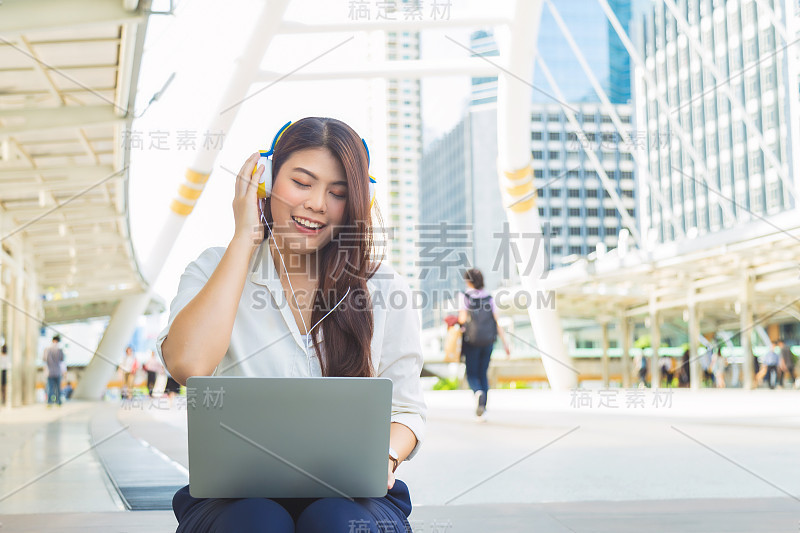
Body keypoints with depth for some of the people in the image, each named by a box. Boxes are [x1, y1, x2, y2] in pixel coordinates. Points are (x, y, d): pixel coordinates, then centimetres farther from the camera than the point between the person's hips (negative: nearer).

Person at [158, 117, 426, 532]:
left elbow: (406, 411, 11)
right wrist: (245, 237, -10)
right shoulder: (214, 271, 5)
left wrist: (385, 458, -14)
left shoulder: (383, 288, 7)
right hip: (234, 495, -1)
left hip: (349, 494, 1)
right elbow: (187, 365, -17)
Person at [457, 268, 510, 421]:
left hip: (472, 340, -3)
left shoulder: (465, 296, -4)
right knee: (483, 374, 13)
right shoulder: (489, 298, 5)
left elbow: (462, 319, -10)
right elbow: (497, 322, 0)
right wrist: (505, 344, 1)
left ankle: (479, 393, -27)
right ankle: (482, 411, 7)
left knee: (472, 374, 7)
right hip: (488, 340, 3)